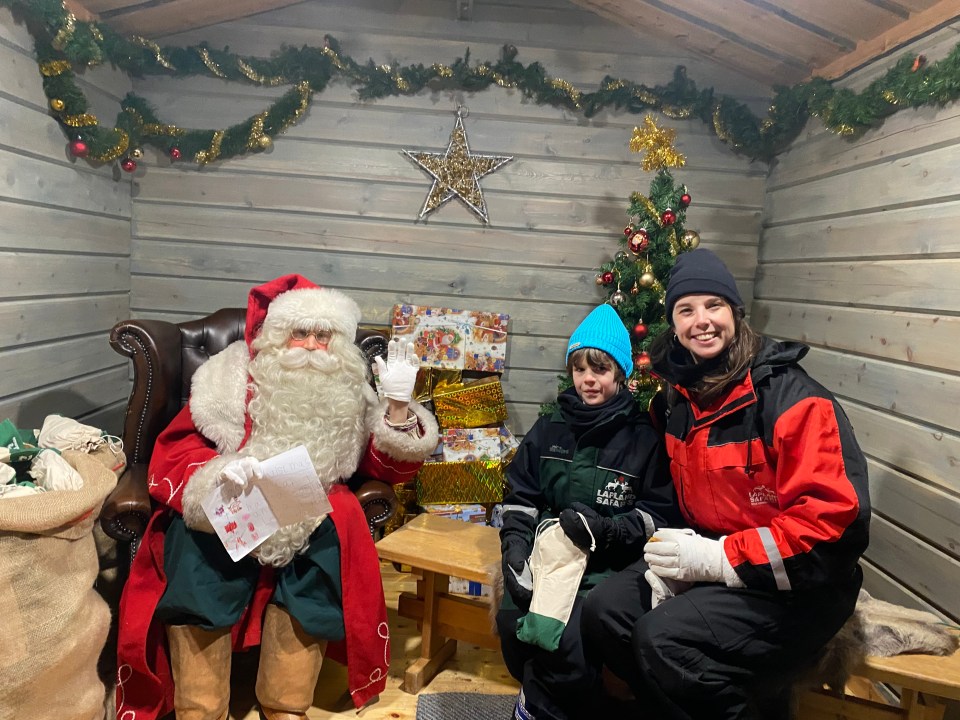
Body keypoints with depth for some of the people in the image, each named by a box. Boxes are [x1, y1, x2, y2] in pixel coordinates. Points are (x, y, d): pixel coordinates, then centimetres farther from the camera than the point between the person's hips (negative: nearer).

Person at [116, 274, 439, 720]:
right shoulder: (230, 379, 0)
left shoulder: (347, 392, 6)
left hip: (309, 521, 1)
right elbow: (175, 451, -2)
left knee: (332, 536, -29)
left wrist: (397, 402, -12)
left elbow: (390, 467, 4)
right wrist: (218, 473, -25)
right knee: (198, 556, -30)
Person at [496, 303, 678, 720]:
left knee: (569, 639, -28)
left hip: (609, 564, -3)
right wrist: (516, 547, -5)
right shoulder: (550, 429, 13)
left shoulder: (644, 437, 1)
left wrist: (606, 528, -15)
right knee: (512, 621, -22)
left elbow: (659, 515, 1)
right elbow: (520, 497, 12)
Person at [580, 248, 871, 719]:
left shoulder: (792, 398, -18)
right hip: (711, 556, 7)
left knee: (663, 638, -25)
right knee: (606, 608, -8)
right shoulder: (678, 399, 4)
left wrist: (720, 559, -23)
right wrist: (674, 556, -5)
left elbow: (837, 518, -23)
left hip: (797, 586, -7)